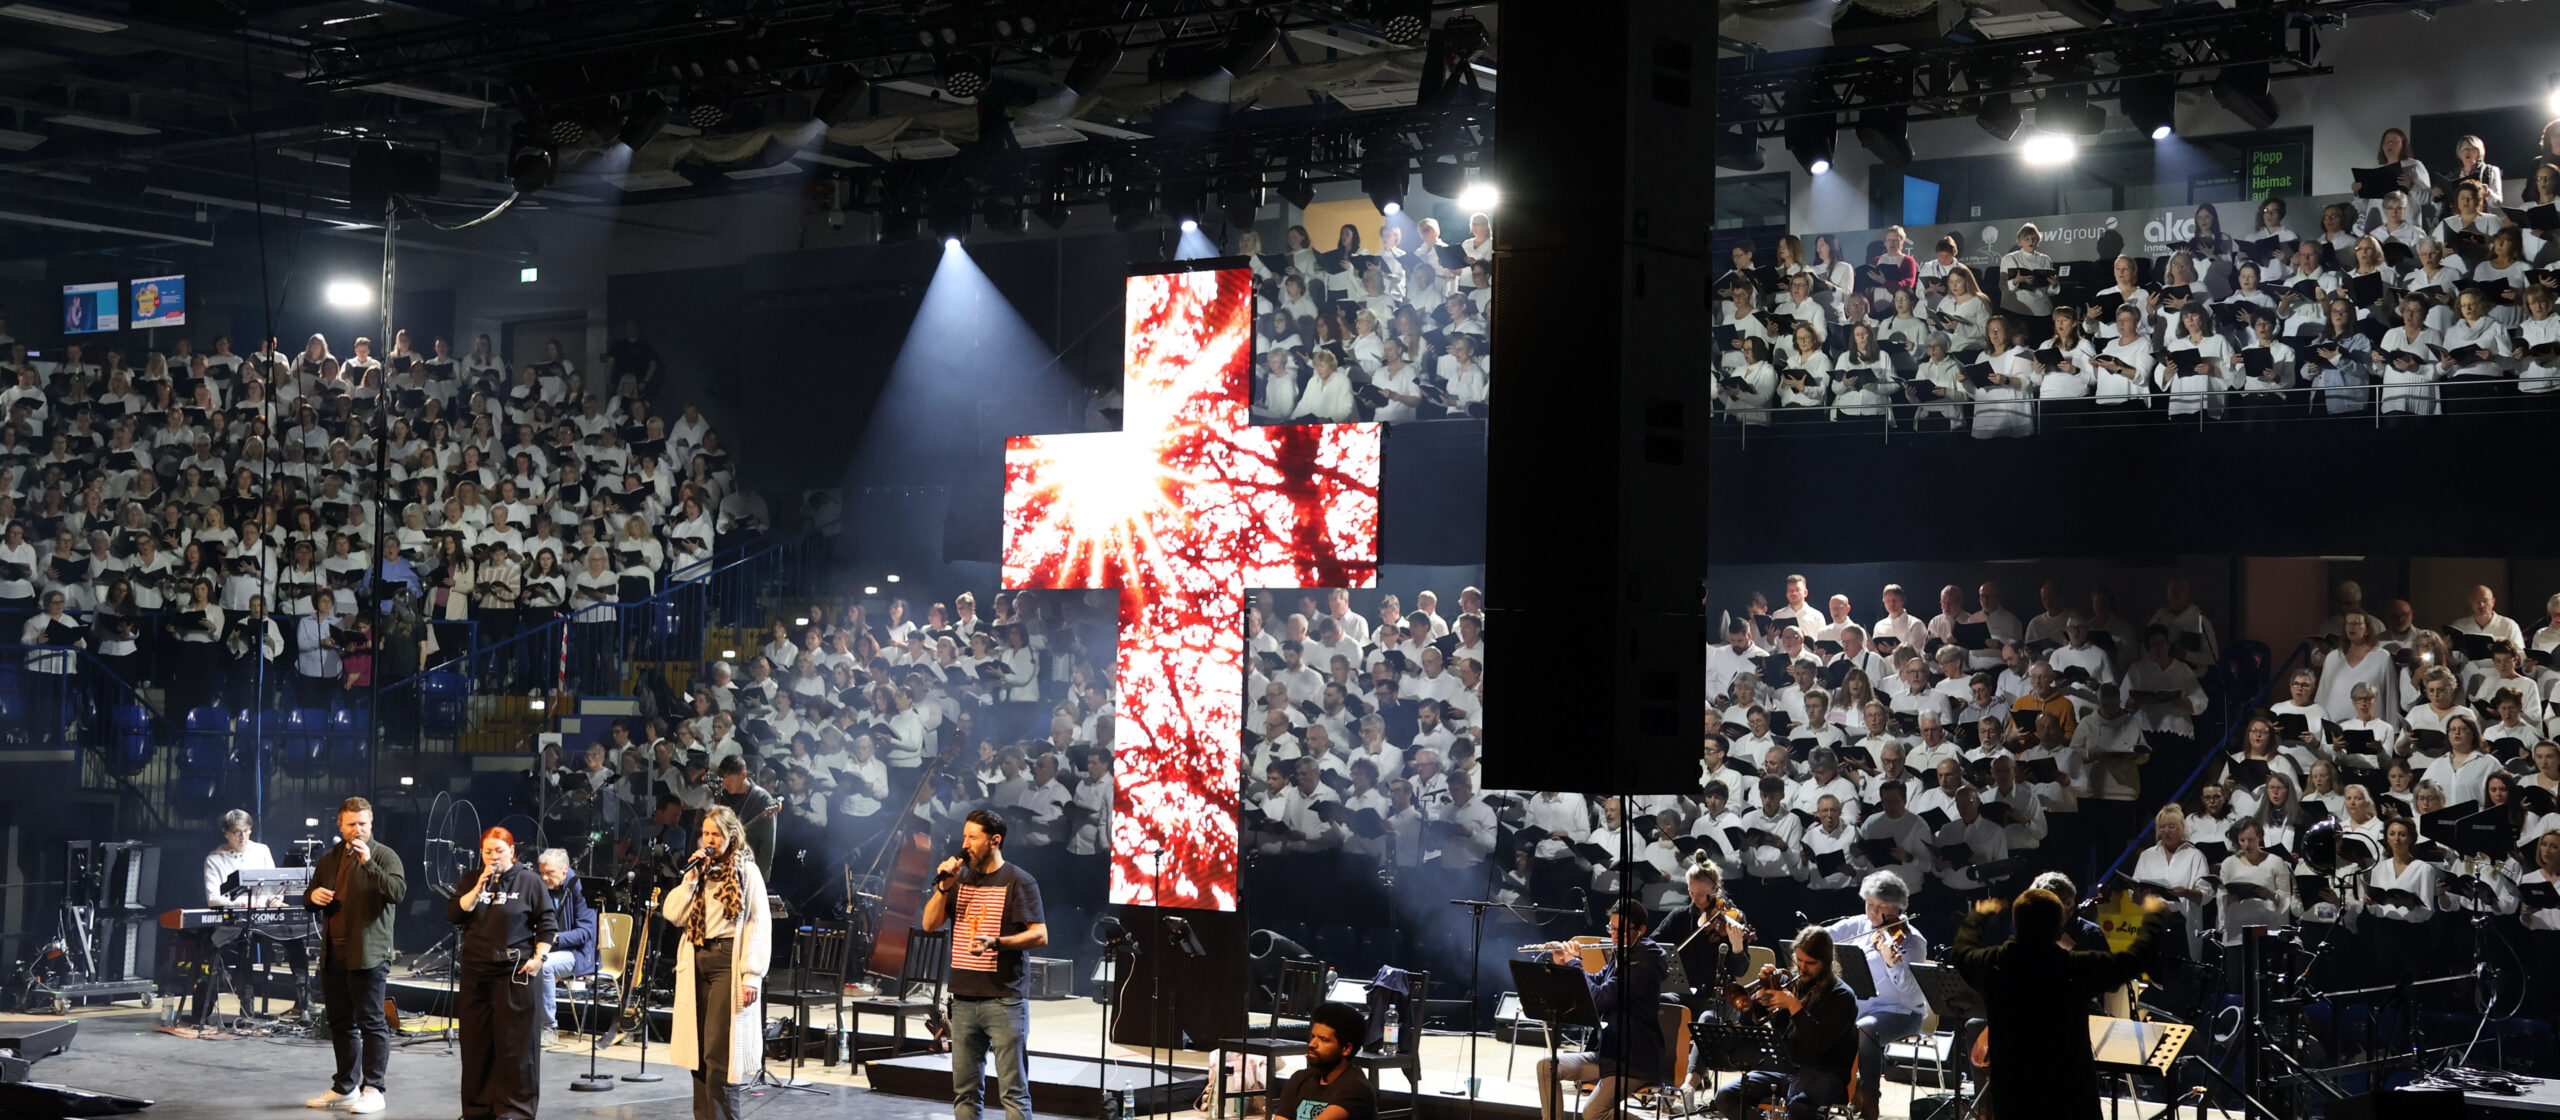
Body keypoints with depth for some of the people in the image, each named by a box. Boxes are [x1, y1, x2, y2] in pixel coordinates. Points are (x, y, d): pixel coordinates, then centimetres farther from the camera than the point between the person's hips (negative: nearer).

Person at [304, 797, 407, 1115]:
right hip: (333, 954, 7)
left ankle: (372, 1090, -3)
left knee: (372, 1023, -6)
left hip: (367, 955, -7)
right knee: (341, 1024, 14)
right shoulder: (329, 859, 17)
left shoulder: (384, 856, -4)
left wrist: (368, 863, -27)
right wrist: (313, 895, 2)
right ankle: (344, 1088, 23)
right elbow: (310, 898, 26)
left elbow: (398, 891, -19)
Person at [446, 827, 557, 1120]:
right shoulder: (472, 880, 12)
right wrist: (479, 888, -10)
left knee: (514, 1042, -5)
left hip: (514, 973, -5)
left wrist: (539, 957, -11)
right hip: (475, 972, 5)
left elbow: (547, 924, -1)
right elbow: (453, 914, 0)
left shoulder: (528, 880, 0)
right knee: (475, 1041, 7)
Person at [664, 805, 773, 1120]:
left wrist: (752, 975, -14)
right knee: (698, 1051, 7)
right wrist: (692, 876, -2)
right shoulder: (700, 870, 16)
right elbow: (674, 915, 7)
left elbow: (759, 925, -7)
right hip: (696, 963, 6)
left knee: (720, 1052, -9)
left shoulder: (746, 871, -1)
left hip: (728, 962, -6)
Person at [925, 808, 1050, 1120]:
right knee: (964, 1091, 9)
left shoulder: (1018, 881, -4)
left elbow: (1039, 936, -10)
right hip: (964, 998, 6)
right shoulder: (961, 878, 14)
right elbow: (930, 923, 11)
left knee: (1013, 1091, -6)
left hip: (1004, 1001, -6)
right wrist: (943, 886, -4)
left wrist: (995, 942, -23)